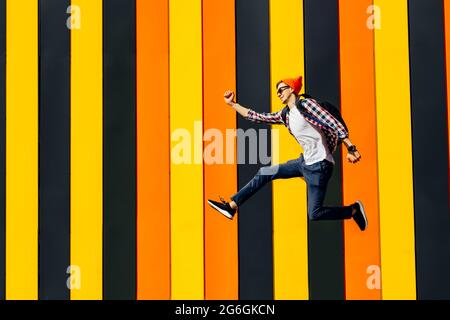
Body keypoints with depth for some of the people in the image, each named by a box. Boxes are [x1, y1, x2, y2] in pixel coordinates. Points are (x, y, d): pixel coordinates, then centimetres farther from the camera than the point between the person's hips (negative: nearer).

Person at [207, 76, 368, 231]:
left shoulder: (306, 104, -11)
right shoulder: (285, 115, 11)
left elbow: (335, 124, -17)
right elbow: (256, 117, 16)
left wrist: (351, 149, -24)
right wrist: (232, 103, 15)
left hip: (319, 165, -8)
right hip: (305, 161, 8)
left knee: (314, 214, -6)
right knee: (264, 173, 10)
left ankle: (354, 210, 14)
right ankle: (231, 206, 15)